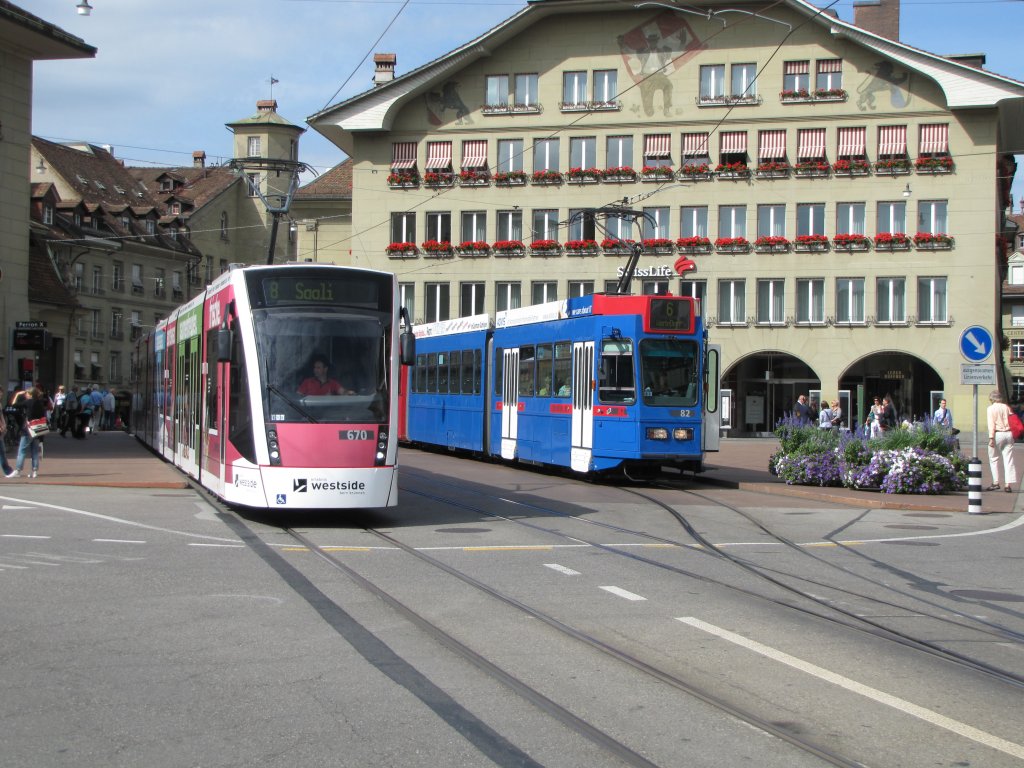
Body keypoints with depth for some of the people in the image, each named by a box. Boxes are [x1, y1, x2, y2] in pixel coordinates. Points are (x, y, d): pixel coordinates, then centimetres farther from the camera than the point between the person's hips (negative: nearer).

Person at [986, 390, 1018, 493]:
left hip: (997, 434, -4)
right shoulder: (1006, 407, 9)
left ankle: (995, 482, 5)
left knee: (994, 459, 10)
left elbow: (991, 424, -10)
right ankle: (1008, 484, -2)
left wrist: (991, 438, -13)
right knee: (1008, 460, 3)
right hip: (1008, 434, 4)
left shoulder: (991, 408, -3)